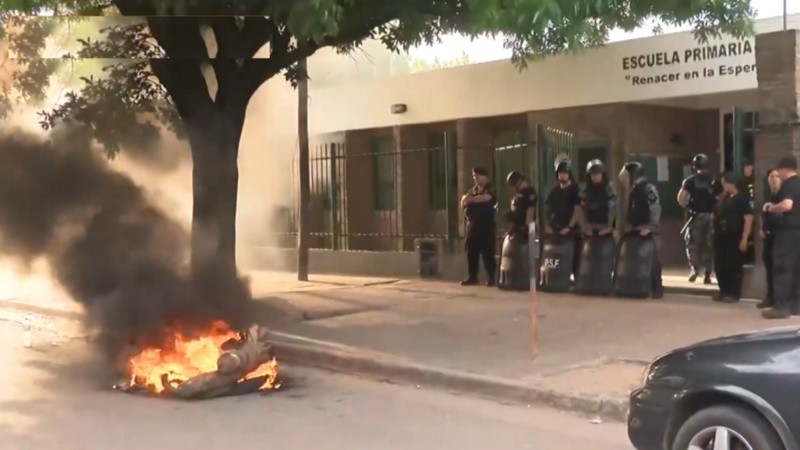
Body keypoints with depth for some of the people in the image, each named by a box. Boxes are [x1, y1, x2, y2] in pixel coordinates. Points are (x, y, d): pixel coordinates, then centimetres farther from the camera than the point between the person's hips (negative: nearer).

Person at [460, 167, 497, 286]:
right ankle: (472, 277, 13)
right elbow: (464, 203, 11)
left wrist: (472, 199, -11)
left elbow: (486, 198, -24)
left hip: (486, 225, -6)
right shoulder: (473, 190, 19)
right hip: (472, 225, 6)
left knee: (487, 253, -8)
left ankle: (491, 278, -4)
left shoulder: (490, 190, -2)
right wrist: (467, 198, -11)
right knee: (471, 252, 6)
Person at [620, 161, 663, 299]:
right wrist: (628, 225, 13)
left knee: (651, 259, -8)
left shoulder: (648, 189, -10)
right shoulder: (633, 190, 16)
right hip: (635, 231, 8)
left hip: (648, 232, -8)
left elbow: (656, 209, -18)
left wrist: (650, 227, -23)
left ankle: (657, 288, -5)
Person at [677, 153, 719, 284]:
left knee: (693, 243, 11)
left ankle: (694, 269, -4)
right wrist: (715, 207, 13)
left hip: (697, 215, -2)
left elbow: (680, 197, -13)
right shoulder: (713, 180, 7)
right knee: (709, 244, 9)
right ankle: (707, 274, 6)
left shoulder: (690, 180, -2)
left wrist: (686, 207, 4)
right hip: (711, 216, 2)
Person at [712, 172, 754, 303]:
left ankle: (734, 294, 6)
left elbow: (748, 219, -15)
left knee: (734, 267, -2)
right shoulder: (725, 198, 17)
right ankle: (724, 292, 20)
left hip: (735, 238, -8)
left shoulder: (743, 198, -8)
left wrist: (744, 238, -20)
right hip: (721, 237, 8)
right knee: (720, 266, 10)